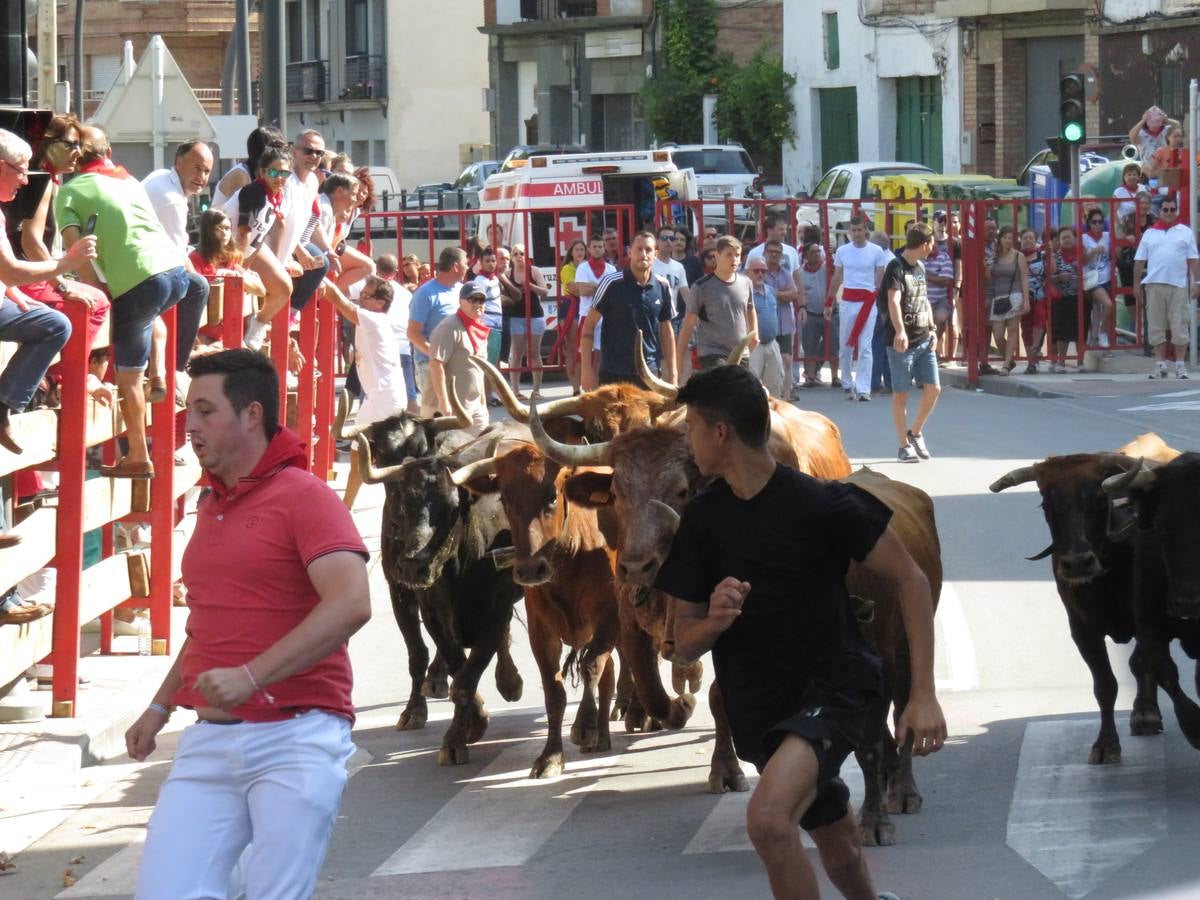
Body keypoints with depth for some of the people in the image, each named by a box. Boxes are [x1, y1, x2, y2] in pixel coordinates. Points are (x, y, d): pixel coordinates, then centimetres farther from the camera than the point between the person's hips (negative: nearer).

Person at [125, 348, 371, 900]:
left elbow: (351, 604, -22)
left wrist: (251, 676, -27)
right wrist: (160, 707, 25)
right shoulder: (211, 507, 17)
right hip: (209, 739, 7)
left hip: (294, 737, -7)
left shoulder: (303, 497, -8)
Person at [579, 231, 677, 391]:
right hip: (614, 375, -3)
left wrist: (672, 373, 11)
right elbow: (589, 325, -3)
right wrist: (587, 369, -8)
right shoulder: (612, 283, -7)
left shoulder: (662, 287, 4)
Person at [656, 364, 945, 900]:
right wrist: (714, 621, -21)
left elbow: (911, 581, -10)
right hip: (761, 710, 6)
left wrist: (924, 694, -17)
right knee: (838, 848, 20)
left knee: (768, 818, -31)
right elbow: (684, 644, 4)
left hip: (836, 689, -6)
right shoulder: (703, 518, 0)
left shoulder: (821, 503, -16)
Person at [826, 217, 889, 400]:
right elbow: (836, 279, 13)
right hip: (847, 301, 3)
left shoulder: (877, 251, 0)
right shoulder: (842, 251, 6)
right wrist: (829, 303, 11)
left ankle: (863, 389, -9)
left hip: (868, 301, -3)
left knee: (865, 347, -8)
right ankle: (847, 384, 23)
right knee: (845, 346, 8)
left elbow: (881, 280, 3)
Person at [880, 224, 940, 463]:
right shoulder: (896, 268, -13)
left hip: (924, 340, 7)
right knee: (901, 393, 1)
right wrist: (900, 332, -41)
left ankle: (915, 433, 22)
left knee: (933, 389, 2)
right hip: (902, 342, -7)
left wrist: (932, 330, 15)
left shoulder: (920, 267, 12)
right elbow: (893, 301, -27)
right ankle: (904, 446, 8)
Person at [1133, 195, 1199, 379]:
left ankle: (1180, 365, 2)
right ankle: (1161, 365, 6)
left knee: (1180, 326, -3)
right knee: (1156, 326, 1)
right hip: (1154, 285, 1)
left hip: (1179, 285, -1)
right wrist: (1136, 284, 7)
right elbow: (1139, 261, 12)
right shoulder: (1149, 234, 12)